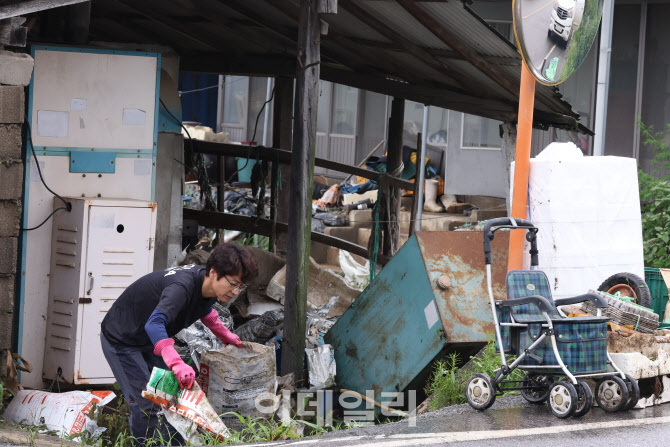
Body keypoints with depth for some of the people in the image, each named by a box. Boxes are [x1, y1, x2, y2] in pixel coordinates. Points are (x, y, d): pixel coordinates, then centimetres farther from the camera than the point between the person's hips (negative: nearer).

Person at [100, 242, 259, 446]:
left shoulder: (208, 287, -8)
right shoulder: (182, 287, -37)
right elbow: (154, 324, -53)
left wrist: (225, 335, 19)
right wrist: (177, 363, -64)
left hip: (149, 342, 9)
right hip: (121, 340, -9)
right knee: (146, 406, -16)